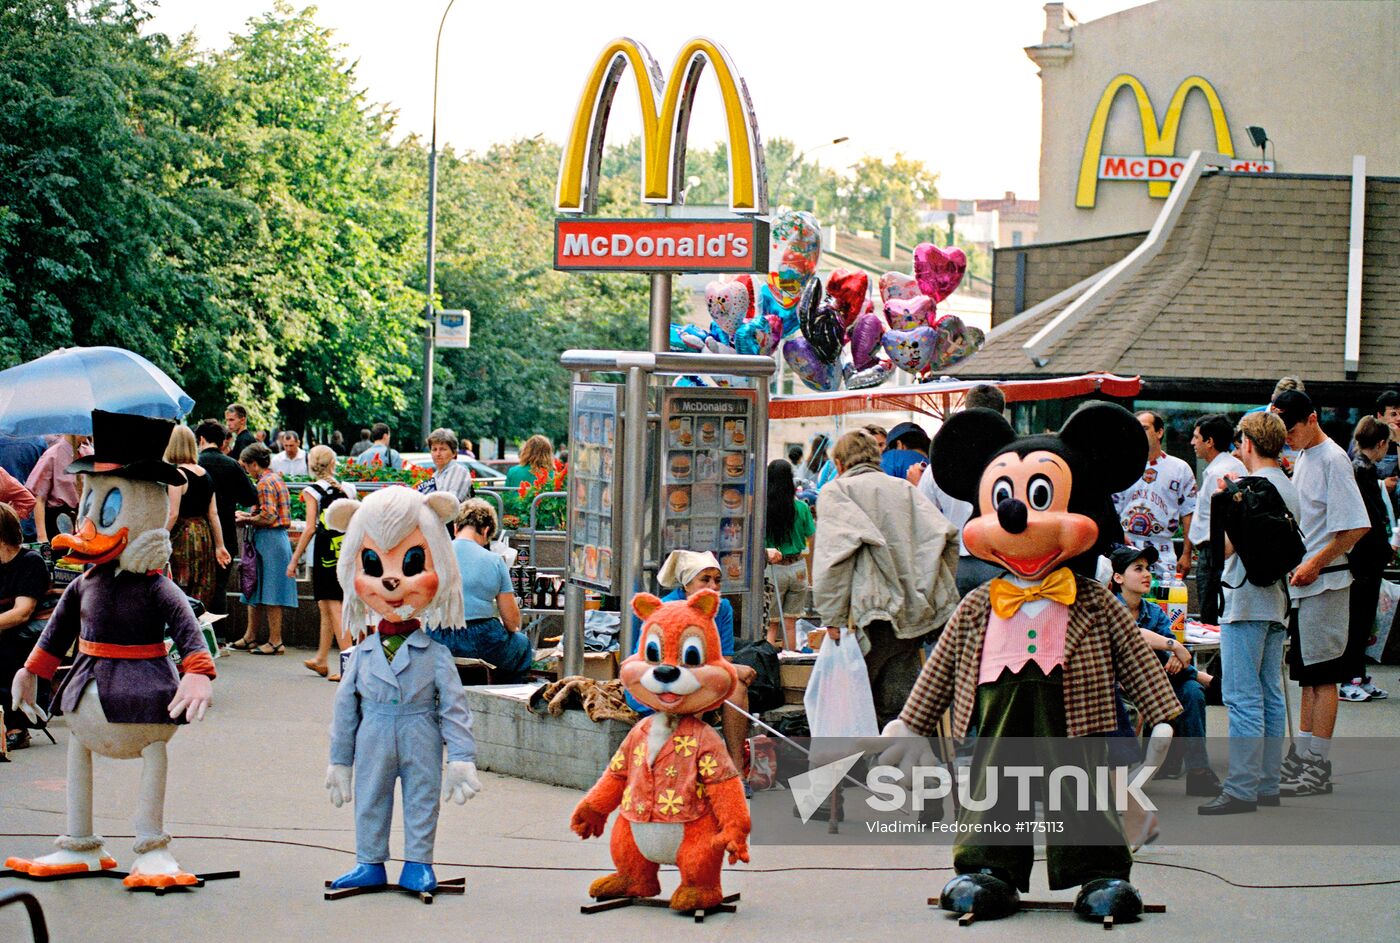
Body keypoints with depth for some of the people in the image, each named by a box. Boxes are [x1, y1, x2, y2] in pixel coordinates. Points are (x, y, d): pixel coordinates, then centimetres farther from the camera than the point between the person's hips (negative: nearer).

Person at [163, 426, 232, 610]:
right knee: (201, 596, 9)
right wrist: (220, 545, 15)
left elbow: (172, 513, -16)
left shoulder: (178, 474, -11)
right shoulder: (205, 474, 10)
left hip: (183, 535, -7)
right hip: (205, 535, 7)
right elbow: (213, 513, 12)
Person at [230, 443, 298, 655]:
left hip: (269, 540, -10)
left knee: (270, 593, -6)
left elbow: (268, 518, -20)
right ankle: (250, 638, 17)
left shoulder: (265, 483, -13)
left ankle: (275, 641, -3)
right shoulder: (276, 480, 17)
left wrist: (246, 520, -7)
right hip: (277, 538, 10)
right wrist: (248, 516, 14)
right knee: (256, 589, 13)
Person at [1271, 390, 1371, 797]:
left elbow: (1355, 527, -19)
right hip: (1300, 582, 9)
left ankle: (1318, 767, -2)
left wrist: (1315, 564, -18)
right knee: (1307, 673, 13)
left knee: (1322, 674, -5)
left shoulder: (1333, 459, -14)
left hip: (1324, 581, -9)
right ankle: (1302, 757, 19)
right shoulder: (1302, 458, 15)